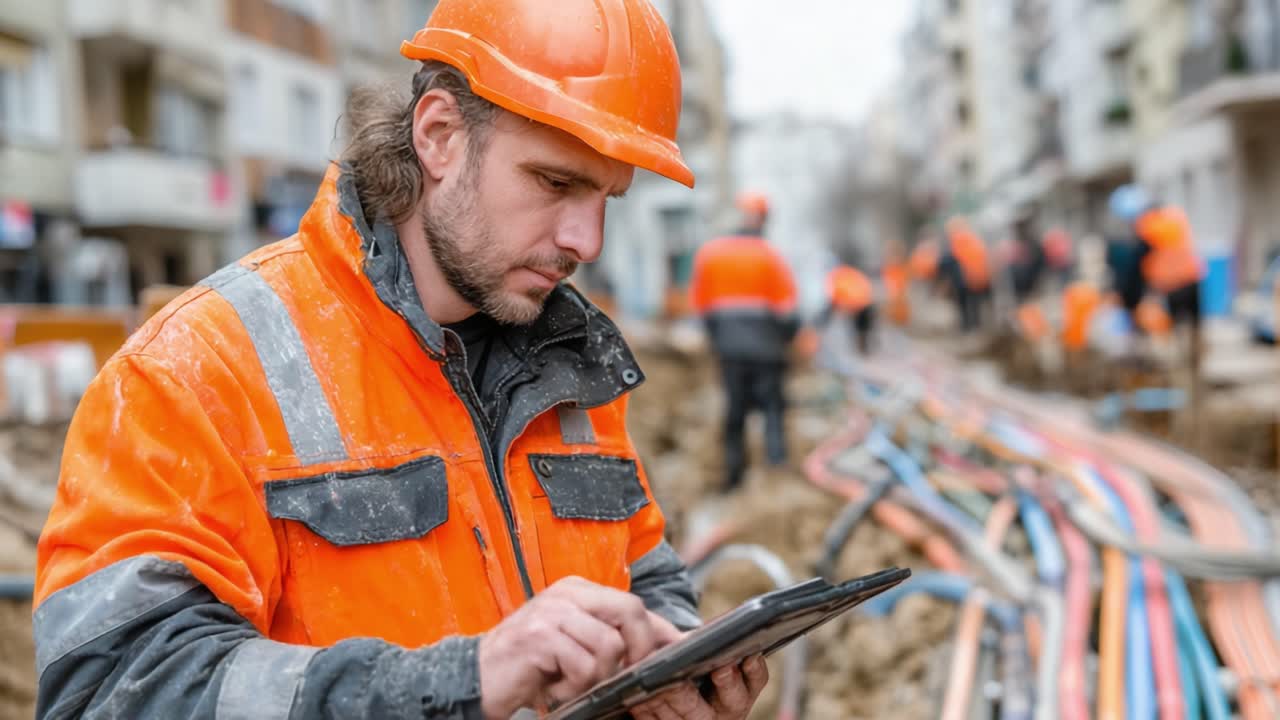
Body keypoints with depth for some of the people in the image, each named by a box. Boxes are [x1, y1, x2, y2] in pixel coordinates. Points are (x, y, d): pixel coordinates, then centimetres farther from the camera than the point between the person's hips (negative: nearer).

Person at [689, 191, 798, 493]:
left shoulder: (708, 253, 5)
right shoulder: (769, 256, -6)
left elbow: (700, 301, 7)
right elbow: (787, 306, -8)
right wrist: (787, 336, 8)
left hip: (728, 345, 4)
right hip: (766, 344, -3)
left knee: (735, 406, 12)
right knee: (772, 402, 6)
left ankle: (734, 473, 15)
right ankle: (776, 456, -7)